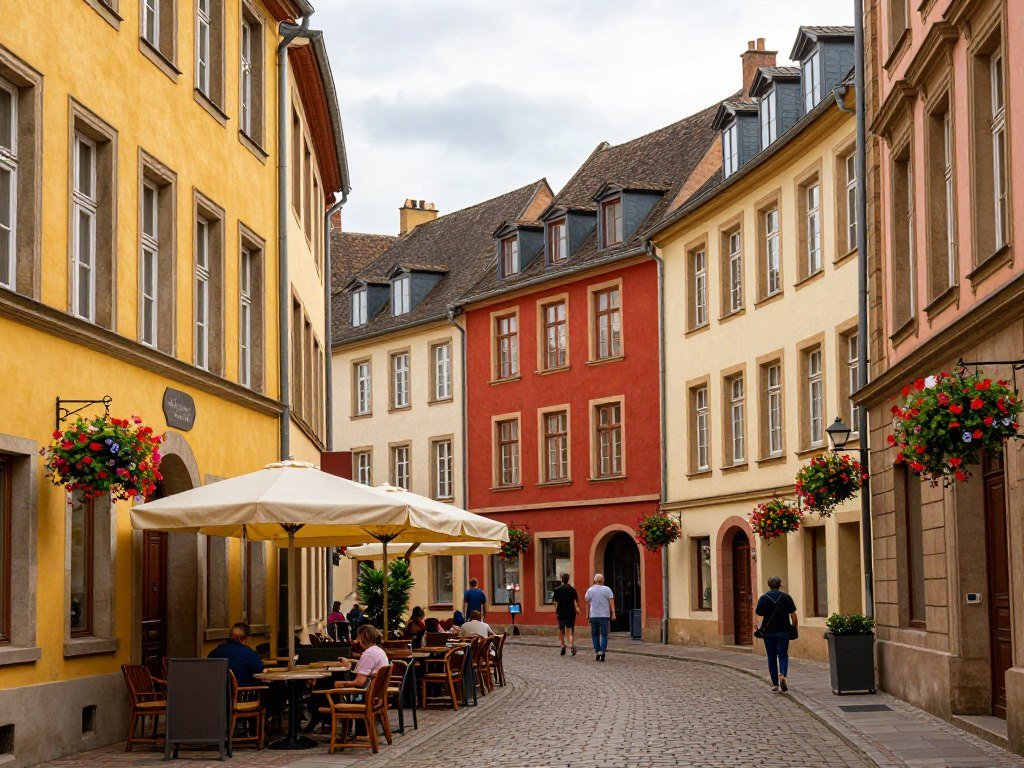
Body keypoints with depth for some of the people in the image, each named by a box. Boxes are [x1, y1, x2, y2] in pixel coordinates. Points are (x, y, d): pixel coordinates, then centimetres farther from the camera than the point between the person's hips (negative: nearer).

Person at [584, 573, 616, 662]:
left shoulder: (590, 590, 4)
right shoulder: (606, 590, -3)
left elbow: (588, 603, 10)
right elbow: (611, 602, -8)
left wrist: (587, 614, 18)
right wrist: (613, 613, -10)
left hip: (593, 616, 2)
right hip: (605, 615, -2)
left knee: (595, 635, 10)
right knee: (604, 635, 1)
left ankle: (597, 653, 8)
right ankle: (603, 652, -12)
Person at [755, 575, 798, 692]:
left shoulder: (763, 598, -2)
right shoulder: (786, 597, -1)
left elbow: (759, 617, -5)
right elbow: (793, 615, -1)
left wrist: (759, 630, 6)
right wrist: (794, 628, 10)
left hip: (769, 633, 1)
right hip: (783, 632, -1)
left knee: (772, 658, 9)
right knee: (783, 655, 4)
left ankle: (775, 684, 11)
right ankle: (782, 675, -22)